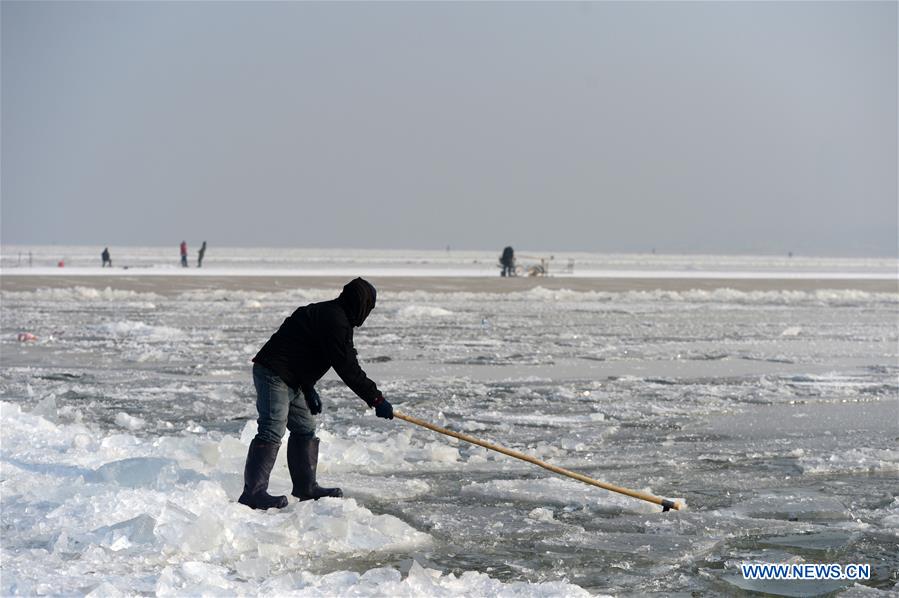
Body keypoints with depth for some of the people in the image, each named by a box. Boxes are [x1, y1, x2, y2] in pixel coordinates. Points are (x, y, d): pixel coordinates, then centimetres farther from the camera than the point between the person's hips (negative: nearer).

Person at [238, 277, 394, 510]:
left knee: (305, 428, 16)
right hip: (274, 375, -11)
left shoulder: (326, 313, 16)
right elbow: (348, 369, -19)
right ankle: (253, 492, -19)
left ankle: (306, 487, 23)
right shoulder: (334, 321, -18)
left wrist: (309, 390, 28)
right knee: (272, 431, -15)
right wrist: (376, 399, -15)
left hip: (289, 380, 11)